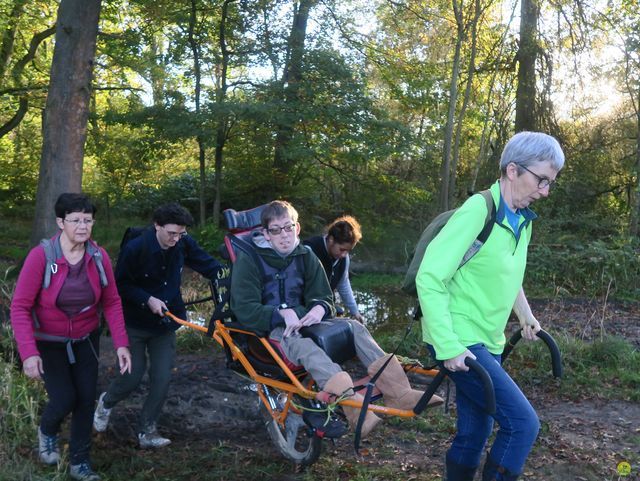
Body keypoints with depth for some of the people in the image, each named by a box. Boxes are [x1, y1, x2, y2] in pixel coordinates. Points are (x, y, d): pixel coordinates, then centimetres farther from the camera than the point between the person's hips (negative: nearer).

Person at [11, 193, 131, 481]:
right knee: (64, 398, -8)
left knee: (86, 399, 4)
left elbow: (112, 302, -6)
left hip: (85, 341, 3)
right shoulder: (41, 256, -24)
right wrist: (28, 353, -28)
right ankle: (47, 430, 29)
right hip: (49, 343, -3)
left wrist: (121, 343, -13)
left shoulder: (99, 257, -14)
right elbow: (20, 307, -21)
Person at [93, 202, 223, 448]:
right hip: (135, 324, -3)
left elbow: (210, 266, -4)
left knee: (162, 379, -2)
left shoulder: (184, 244, -10)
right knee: (133, 376, 0)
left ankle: (147, 431, 15)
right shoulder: (135, 248, -20)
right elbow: (121, 285, -12)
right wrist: (148, 299, -24)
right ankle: (106, 403, 33)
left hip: (165, 324, 3)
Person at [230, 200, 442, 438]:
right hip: (269, 329, -6)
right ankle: (352, 403, -61)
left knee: (353, 326, -17)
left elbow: (324, 297, 13)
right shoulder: (248, 260, -3)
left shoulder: (305, 256, 13)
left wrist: (320, 308, -13)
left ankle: (396, 390, -32)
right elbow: (244, 309, -12)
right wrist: (281, 314, -27)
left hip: (303, 319, 6)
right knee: (301, 343, -38)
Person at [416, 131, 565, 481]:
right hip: (460, 343, -8)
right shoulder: (477, 212, -19)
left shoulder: (522, 219, 7)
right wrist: (448, 346, -25)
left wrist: (526, 316, 28)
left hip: (488, 342, 8)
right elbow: (429, 279, -22)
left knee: (474, 435, 13)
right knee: (522, 422, -13)